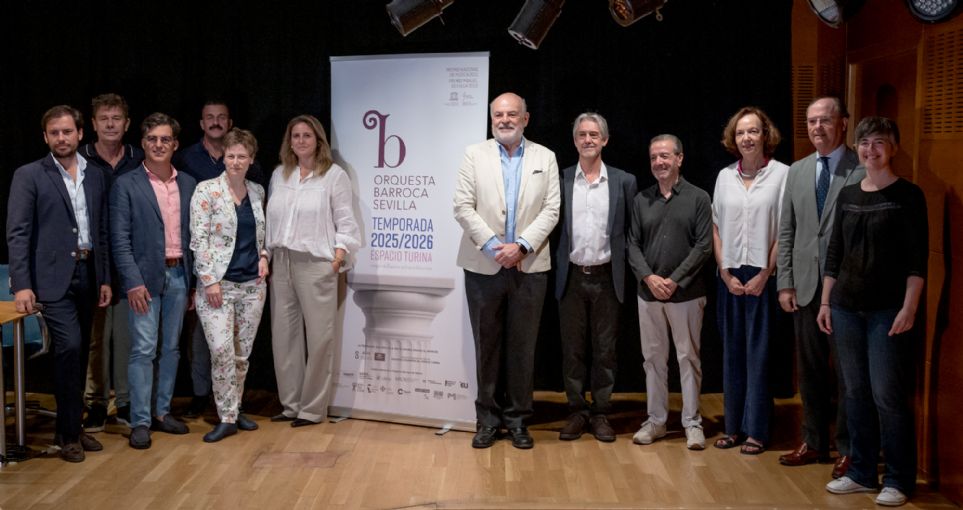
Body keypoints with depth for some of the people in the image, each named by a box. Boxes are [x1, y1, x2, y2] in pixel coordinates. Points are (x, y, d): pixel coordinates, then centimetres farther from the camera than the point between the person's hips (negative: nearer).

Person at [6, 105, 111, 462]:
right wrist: (21, 285, -15)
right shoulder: (29, 175, -3)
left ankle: (72, 426, 22)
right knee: (69, 346, -14)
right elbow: (17, 233, -8)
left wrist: (105, 278, 10)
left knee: (79, 353, 10)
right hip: (53, 276, -5)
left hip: (87, 274, 5)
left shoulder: (95, 176, 11)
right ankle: (68, 433, -2)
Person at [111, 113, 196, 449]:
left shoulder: (188, 184, 10)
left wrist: (194, 282, 8)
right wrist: (133, 282, -14)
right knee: (143, 350, -4)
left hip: (179, 276, 4)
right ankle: (140, 422, 2)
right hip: (145, 277, -4)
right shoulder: (126, 185, -2)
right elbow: (120, 240, -7)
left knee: (170, 348, 11)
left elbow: (193, 236, 11)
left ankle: (162, 412, 21)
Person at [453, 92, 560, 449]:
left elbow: (551, 210, -1)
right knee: (487, 344, 7)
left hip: (529, 266, 0)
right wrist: (492, 245, -12)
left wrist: (521, 245, -13)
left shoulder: (545, 158, 6)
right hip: (484, 266, 0)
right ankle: (488, 418, 18)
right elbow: (462, 206, -3)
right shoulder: (475, 154, 4)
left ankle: (517, 419, 17)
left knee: (522, 346, 6)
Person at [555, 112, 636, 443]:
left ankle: (600, 413, 19)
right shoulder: (561, 180, 2)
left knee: (605, 350, 7)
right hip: (571, 278, 0)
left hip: (607, 278, 0)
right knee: (572, 349, 8)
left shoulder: (624, 181, 2)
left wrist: (628, 270, -1)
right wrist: (555, 266, -2)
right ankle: (577, 411, 19)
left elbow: (632, 231, 5)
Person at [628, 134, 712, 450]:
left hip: (686, 293, -3)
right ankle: (656, 420, 18)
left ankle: (692, 422, 12)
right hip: (648, 292, 3)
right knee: (653, 358, 9)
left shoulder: (698, 198, -1)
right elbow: (633, 244, 6)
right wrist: (649, 277, -10)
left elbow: (703, 246, -6)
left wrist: (675, 280, -13)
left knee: (688, 358, 3)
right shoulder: (641, 200, 8)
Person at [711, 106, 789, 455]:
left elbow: (785, 231, -6)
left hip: (763, 276, -4)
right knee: (732, 352, 9)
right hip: (730, 276, 4)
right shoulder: (725, 177, 8)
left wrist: (765, 275, -9)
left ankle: (756, 430, 10)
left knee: (759, 352, 1)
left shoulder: (781, 174, -4)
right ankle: (734, 426, 18)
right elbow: (716, 228, 8)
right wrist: (725, 273, 0)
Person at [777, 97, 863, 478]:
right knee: (810, 370, 12)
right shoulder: (797, 171, 11)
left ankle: (848, 449, 16)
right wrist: (785, 283, 5)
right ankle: (814, 442, 25)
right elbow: (786, 232, 11)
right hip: (806, 286, 5)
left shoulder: (863, 171, -5)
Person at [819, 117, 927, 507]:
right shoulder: (847, 195, 11)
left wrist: (909, 308, -14)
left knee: (887, 394, -4)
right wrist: (825, 302, 11)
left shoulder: (907, 195, -3)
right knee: (855, 392, 9)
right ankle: (862, 472, 18)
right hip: (846, 307, 5)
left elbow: (917, 258, -8)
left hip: (888, 310, -5)